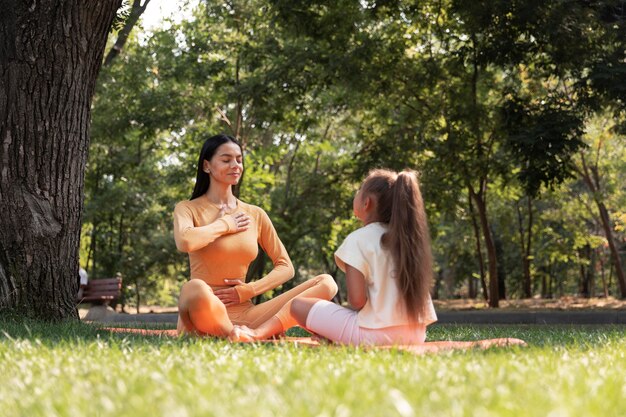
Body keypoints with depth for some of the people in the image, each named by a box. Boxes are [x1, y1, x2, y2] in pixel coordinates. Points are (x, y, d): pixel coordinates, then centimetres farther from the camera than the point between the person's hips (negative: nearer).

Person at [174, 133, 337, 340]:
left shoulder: (255, 215, 16)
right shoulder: (188, 209, 4)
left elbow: (286, 267, 15)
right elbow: (185, 242, -21)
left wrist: (247, 290, -2)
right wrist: (225, 225, -3)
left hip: (244, 313, 5)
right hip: (204, 314, -5)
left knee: (326, 283, -12)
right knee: (195, 288, -43)